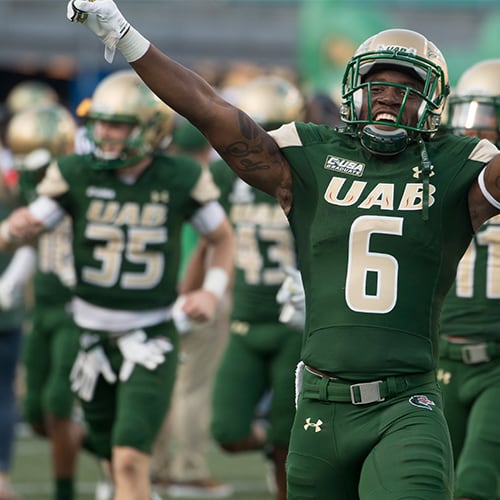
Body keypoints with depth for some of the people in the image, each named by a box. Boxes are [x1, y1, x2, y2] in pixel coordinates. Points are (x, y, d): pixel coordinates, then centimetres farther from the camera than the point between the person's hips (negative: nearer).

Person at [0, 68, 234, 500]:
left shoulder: (180, 180, -7)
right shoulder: (76, 174, -5)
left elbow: (223, 238, 9)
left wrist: (212, 291, -7)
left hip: (152, 335, -3)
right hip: (93, 333, 3)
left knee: (130, 460, -17)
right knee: (113, 455, 15)